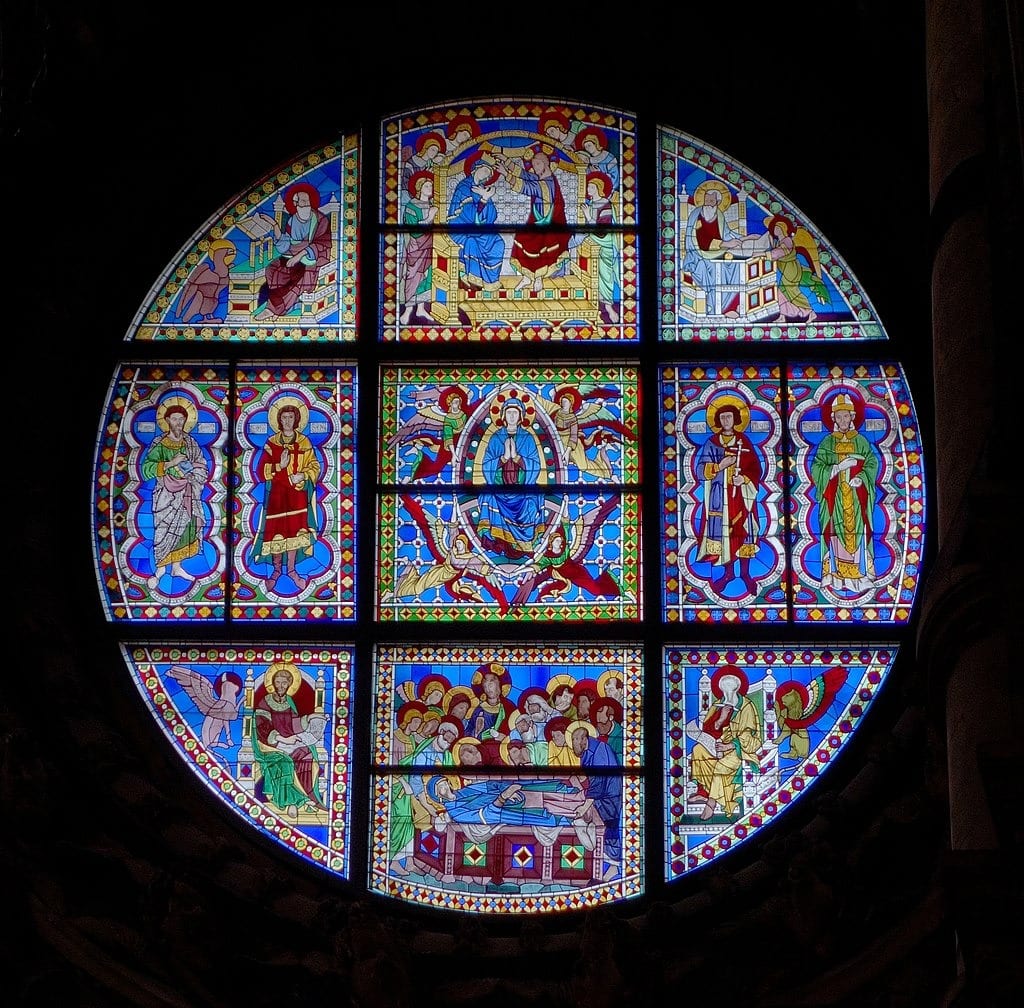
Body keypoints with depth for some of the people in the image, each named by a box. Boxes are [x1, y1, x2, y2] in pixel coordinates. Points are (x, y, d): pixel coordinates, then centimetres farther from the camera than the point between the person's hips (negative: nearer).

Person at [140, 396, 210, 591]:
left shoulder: (190, 443, 6)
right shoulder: (159, 444, -7)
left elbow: (202, 467, 10)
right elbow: (146, 469, -16)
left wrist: (189, 470, -10)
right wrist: (171, 463, -22)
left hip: (186, 494, 4)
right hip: (167, 495, -4)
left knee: (184, 529, 6)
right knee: (164, 530, -7)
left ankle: (176, 567, 17)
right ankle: (159, 569, 2)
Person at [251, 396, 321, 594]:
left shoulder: (304, 442, 3)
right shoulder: (271, 442, 2)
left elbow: (314, 466, 1)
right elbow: (261, 471, -2)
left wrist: (303, 475, -17)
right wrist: (280, 466, -17)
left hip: (297, 493, 0)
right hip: (276, 493, 0)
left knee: (294, 529, 3)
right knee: (276, 530, 0)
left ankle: (291, 569, 16)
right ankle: (277, 569, 14)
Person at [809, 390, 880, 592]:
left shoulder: (861, 441, 8)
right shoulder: (827, 443, 5)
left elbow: (872, 464, 0)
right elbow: (817, 469, -2)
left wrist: (861, 478, -18)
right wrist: (840, 466, -14)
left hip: (856, 498, 1)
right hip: (835, 498, -1)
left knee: (858, 531, -4)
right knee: (835, 532, -5)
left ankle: (860, 575, -1)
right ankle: (836, 575, -2)